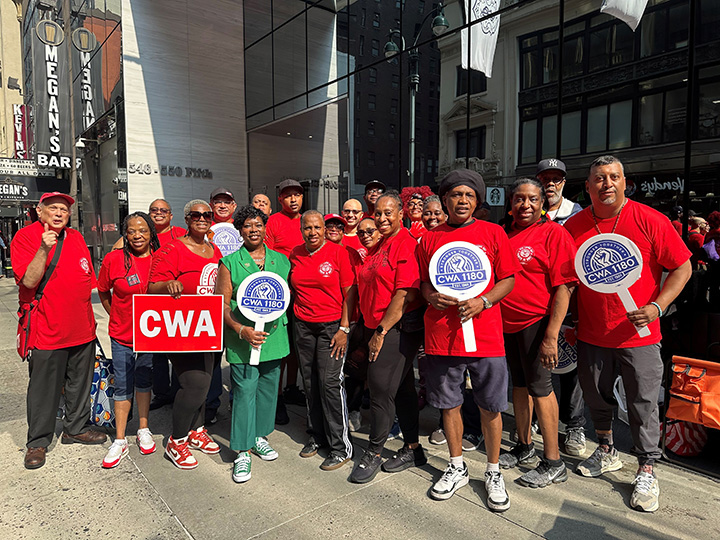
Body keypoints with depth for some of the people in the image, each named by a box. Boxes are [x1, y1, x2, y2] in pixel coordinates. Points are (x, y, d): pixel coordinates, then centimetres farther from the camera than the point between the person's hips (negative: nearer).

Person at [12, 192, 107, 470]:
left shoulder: (77, 239, 10)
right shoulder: (24, 237, -6)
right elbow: (29, 282, -17)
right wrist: (43, 249, -29)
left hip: (82, 329, 6)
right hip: (47, 330, -5)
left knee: (80, 383, 16)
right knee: (44, 389, 5)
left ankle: (76, 428, 34)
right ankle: (37, 441, 23)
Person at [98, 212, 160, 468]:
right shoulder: (113, 259, -11)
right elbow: (103, 292, 4)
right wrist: (117, 316, 6)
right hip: (122, 334, -1)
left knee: (144, 381, 16)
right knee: (123, 386, 5)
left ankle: (143, 430, 32)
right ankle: (120, 440, 19)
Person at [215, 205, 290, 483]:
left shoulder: (281, 260, 8)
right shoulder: (229, 263, -1)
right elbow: (223, 304, -5)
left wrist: (281, 322, 1)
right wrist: (241, 329, -18)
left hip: (274, 336, 4)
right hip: (242, 339, -3)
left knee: (268, 389, 14)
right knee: (244, 392, -1)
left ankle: (259, 436, 34)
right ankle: (242, 452, 12)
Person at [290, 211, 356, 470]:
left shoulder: (338, 251, -7)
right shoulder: (295, 254, 7)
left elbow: (349, 291, -7)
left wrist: (344, 328, -11)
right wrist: (292, 319, 9)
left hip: (332, 325, -4)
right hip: (303, 325, 5)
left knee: (330, 382, -6)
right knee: (310, 383, 9)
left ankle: (341, 446, 7)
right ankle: (317, 436, 27)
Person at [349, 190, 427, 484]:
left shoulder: (407, 244, -12)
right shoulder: (377, 247, 16)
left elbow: (406, 294, -20)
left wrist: (381, 331, -18)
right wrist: (369, 330, 16)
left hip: (399, 328, -9)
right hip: (376, 328, 9)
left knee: (381, 386, -5)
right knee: (402, 388, 15)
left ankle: (374, 453, 13)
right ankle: (413, 449, 27)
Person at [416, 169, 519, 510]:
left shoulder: (493, 233, 3)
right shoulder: (429, 239, 8)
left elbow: (508, 279, 2)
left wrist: (482, 302, -14)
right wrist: (432, 297, -8)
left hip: (485, 335, -1)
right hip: (441, 335, 2)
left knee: (490, 407, 8)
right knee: (449, 404, 13)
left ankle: (493, 472, 30)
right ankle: (457, 468, 33)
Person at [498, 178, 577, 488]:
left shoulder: (554, 233, -9)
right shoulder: (504, 234, 11)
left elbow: (564, 287, -15)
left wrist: (551, 336, -20)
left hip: (537, 322, -6)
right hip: (507, 322, 6)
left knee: (539, 386, -1)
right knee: (519, 383, 15)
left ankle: (553, 463, 13)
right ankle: (524, 448, 31)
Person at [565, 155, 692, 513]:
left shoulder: (650, 221, -7)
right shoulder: (573, 227, 0)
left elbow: (682, 268, -4)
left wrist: (657, 307, -17)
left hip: (638, 333, -3)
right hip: (591, 333, 3)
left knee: (643, 403, 5)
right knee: (596, 396, 16)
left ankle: (647, 469, 24)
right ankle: (607, 452, 39)